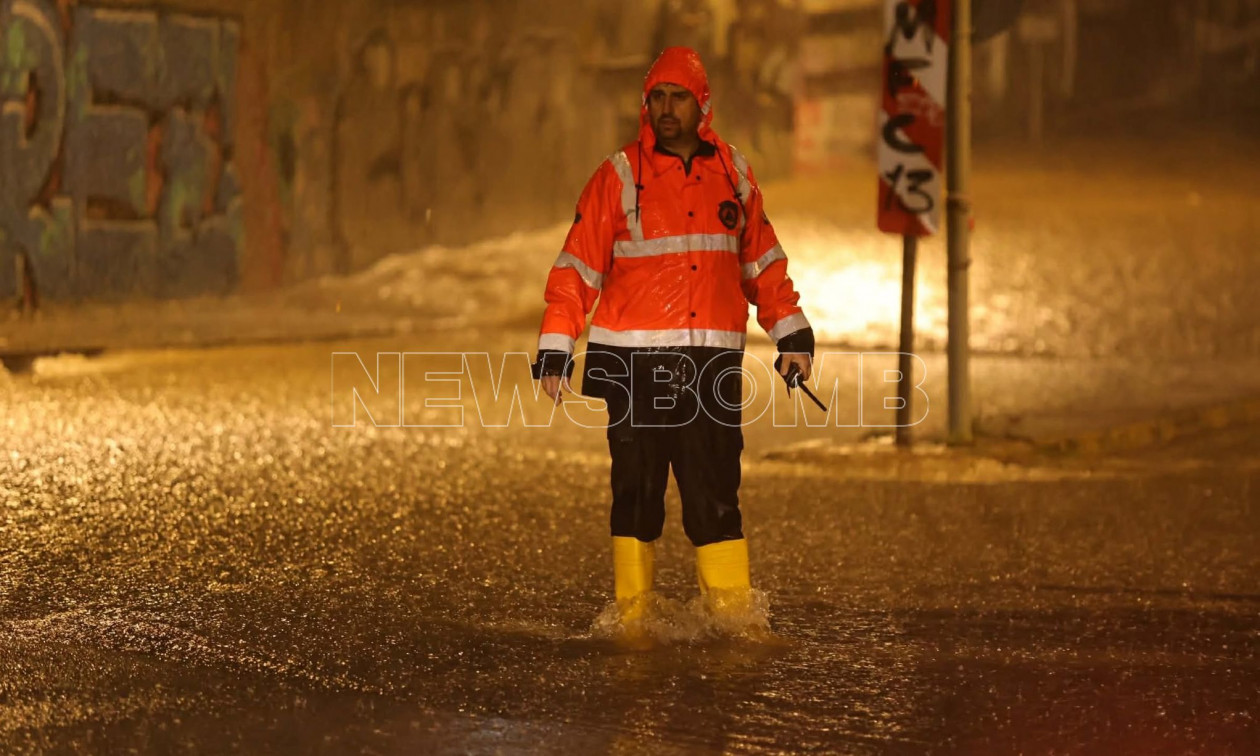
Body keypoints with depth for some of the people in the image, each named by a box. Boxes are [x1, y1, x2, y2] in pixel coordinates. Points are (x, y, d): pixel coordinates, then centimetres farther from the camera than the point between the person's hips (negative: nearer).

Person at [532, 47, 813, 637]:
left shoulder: (733, 174, 10)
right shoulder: (619, 177, 1)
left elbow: (762, 261, 19)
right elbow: (577, 267, 0)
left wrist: (792, 334, 15)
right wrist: (555, 352, -5)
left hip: (714, 360, 2)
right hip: (635, 361, -2)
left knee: (715, 496, -1)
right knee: (637, 493, 3)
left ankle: (735, 618, -1)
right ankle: (632, 621, 9)